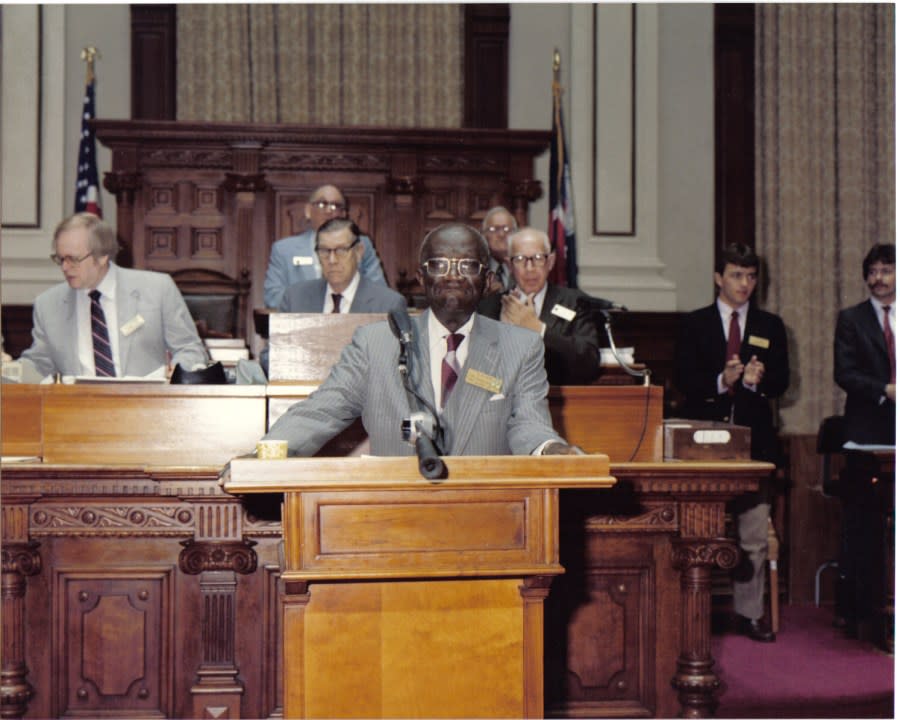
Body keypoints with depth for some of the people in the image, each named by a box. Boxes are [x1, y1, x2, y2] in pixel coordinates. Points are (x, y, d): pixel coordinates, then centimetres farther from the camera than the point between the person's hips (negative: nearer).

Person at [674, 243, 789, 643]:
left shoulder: (770, 326, 12)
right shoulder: (695, 324, 6)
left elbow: (781, 382, 6)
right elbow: (683, 379, -2)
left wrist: (759, 381, -16)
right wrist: (720, 381, -19)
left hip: (753, 439, 2)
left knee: (753, 535, 2)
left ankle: (750, 613, 11)